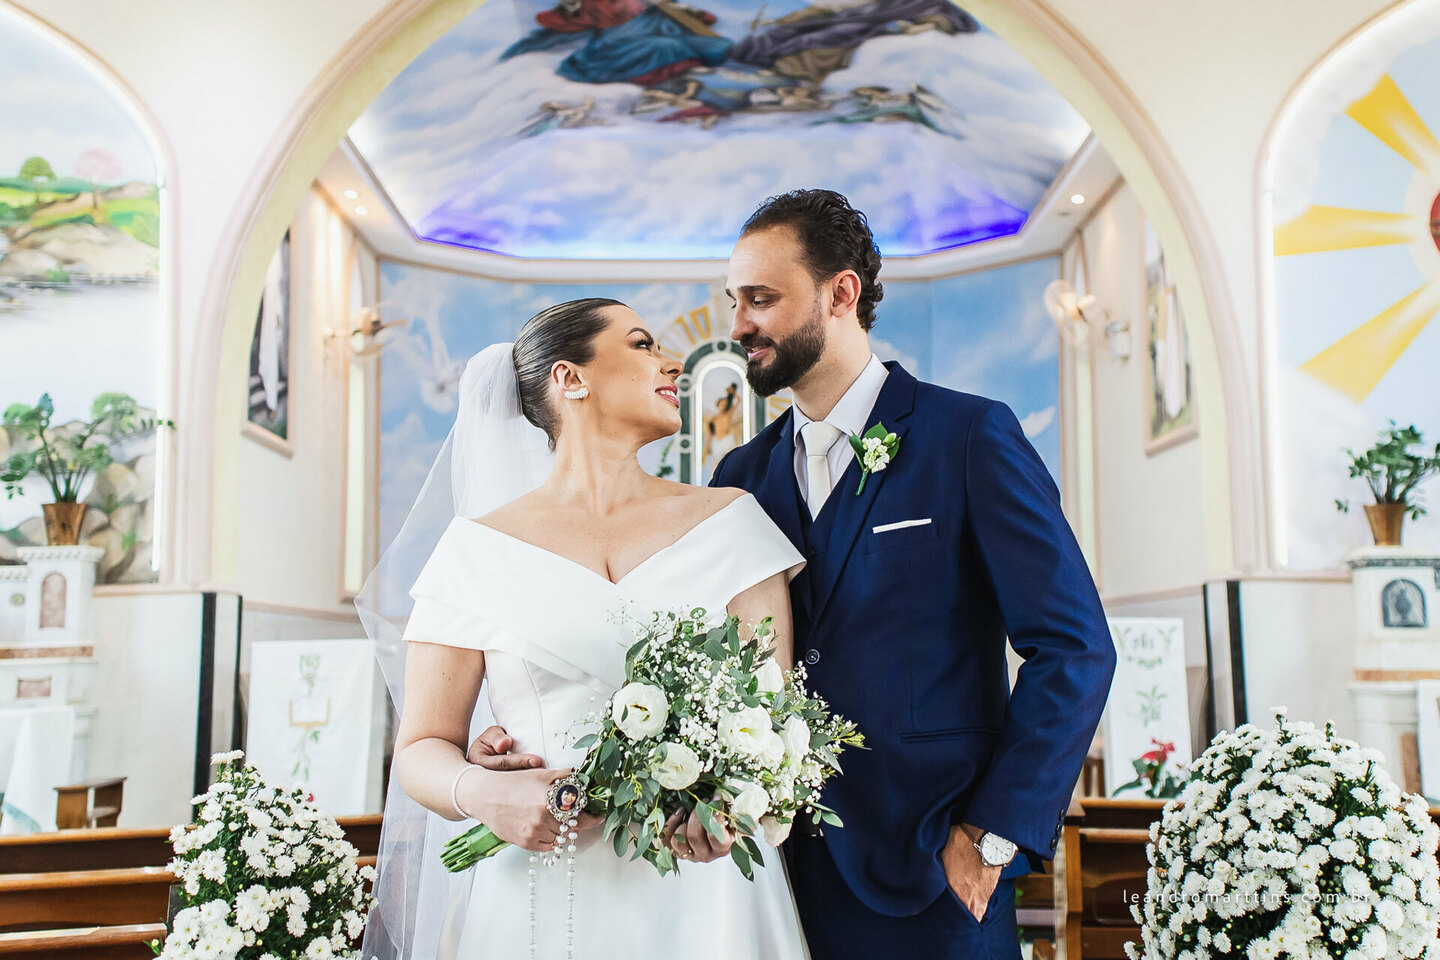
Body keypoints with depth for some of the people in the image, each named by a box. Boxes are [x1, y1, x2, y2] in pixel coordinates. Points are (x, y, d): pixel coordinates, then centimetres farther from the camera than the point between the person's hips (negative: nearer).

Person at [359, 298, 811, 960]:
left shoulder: (729, 520, 4)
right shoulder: (479, 548, 1)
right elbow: (422, 748, 3)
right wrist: (478, 792, -19)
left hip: (701, 886, 1)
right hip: (537, 900, 0)